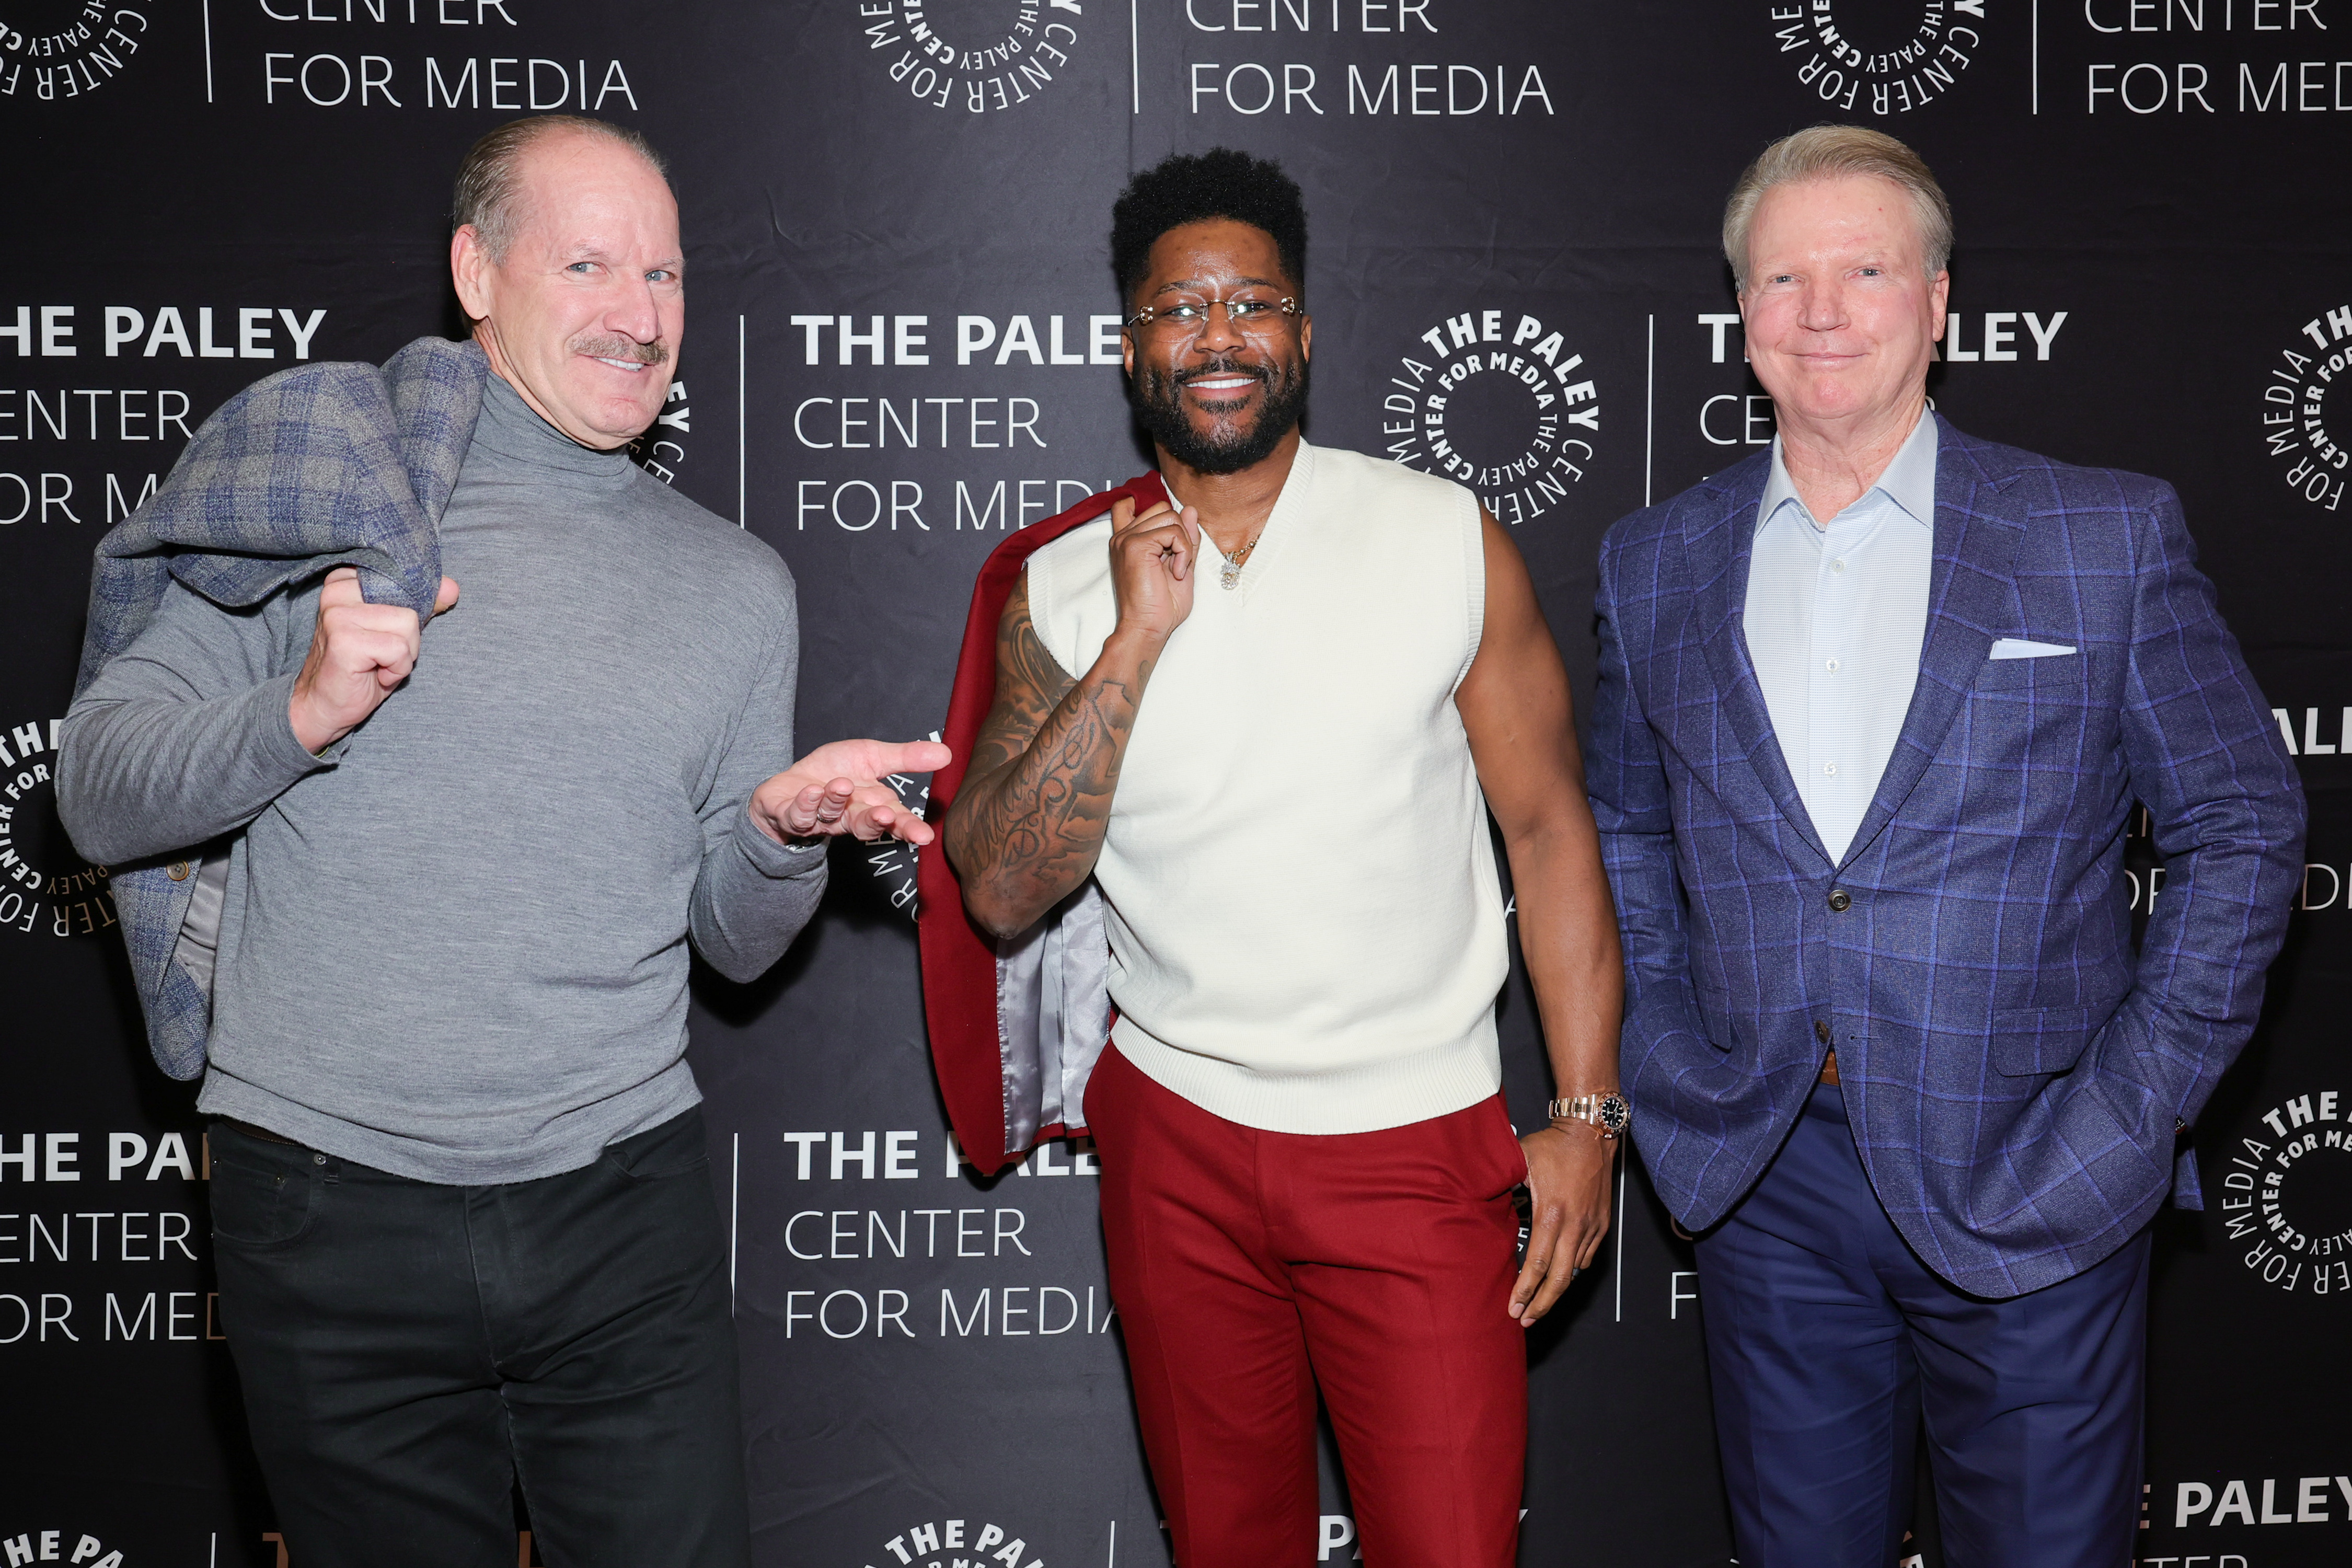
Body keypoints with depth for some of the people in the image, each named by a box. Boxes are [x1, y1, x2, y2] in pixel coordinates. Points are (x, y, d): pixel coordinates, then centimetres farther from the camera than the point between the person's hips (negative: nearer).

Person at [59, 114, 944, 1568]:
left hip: (626, 1215, 2)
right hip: (332, 1214, -1)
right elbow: (100, 793, -2)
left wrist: (785, 832, -9)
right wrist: (302, 713, -19)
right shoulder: (324, 477, 1)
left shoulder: (736, 582, 9)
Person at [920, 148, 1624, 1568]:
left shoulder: (1448, 541, -6)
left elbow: (1549, 827, -2)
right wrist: (1136, 640, -18)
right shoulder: (1060, 590, -2)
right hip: (1177, 1141, 2)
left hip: (1415, 1144, -2)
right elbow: (1002, 895, -11)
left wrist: (1587, 1115, -6)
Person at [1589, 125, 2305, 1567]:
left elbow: (2242, 827, -1)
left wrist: (2128, 1116, -8)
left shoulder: (2112, 537, -3)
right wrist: (1666, 1068, 3)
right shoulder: (1656, 564, 5)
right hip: (1768, 1190, 3)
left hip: (2031, 1193, -2)